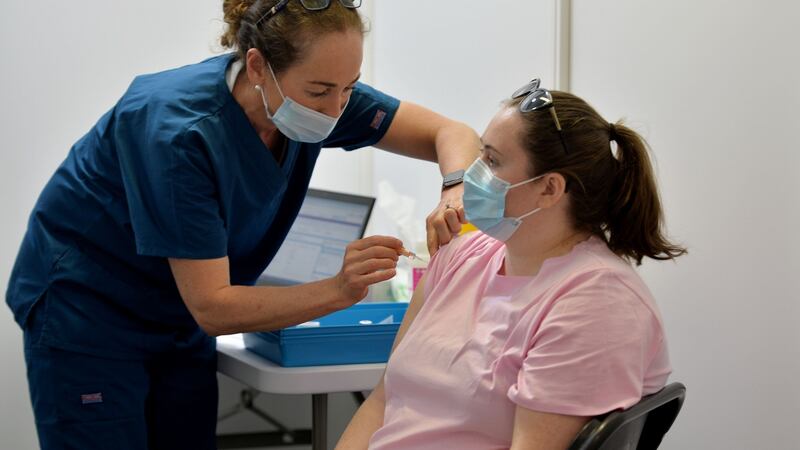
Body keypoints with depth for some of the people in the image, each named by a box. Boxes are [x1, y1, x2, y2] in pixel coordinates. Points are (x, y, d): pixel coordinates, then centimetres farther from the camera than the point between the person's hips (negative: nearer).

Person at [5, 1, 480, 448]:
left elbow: (451, 133, -10)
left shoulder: (319, 92, -15)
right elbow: (211, 307, -29)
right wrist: (339, 290, -41)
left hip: (179, 324, 6)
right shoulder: (178, 130, -32)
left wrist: (455, 193, -32)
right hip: (85, 311, -6)